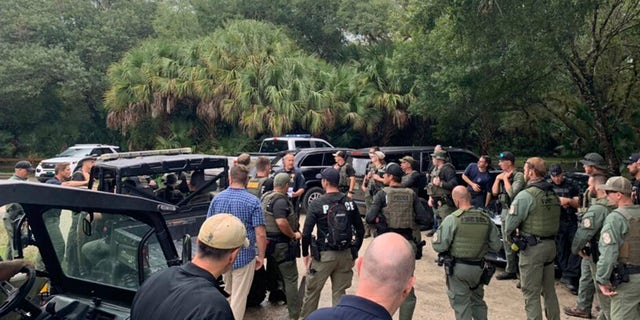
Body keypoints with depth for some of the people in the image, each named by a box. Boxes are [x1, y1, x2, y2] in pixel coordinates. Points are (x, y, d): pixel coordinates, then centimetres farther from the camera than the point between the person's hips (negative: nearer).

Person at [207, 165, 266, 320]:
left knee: (230, 291, 26)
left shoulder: (217, 198, -1)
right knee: (239, 296, 8)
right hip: (244, 255, -4)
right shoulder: (253, 201, -14)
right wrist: (261, 256, -3)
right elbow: (260, 234, -16)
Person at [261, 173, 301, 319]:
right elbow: (281, 222, -33)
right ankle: (295, 313, -2)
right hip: (281, 244, -9)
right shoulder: (280, 200, -22)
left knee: (273, 271, 25)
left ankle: (274, 295, 43)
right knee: (291, 278, -4)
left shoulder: (266, 196, 8)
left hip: (270, 240, 10)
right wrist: (294, 235, -18)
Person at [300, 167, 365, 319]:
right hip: (345, 254, 4)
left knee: (312, 291, 14)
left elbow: (306, 232, -11)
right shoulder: (350, 203, 0)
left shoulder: (317, 204, -11)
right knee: (339, 292, 15)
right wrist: (355, 250, 16)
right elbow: (360, 230, 5)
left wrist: (305, 253, 3)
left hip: (324, 255, -3)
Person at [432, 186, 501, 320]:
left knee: (461, 304, 8)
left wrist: (435, 236, 2)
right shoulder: (486, 219, -3)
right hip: (478, 268, 5)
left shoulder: (452, 219, -17)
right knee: (478, 301, 24)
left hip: (457, 268, -5)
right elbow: (496, 245, 3)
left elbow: (439, 246, -18)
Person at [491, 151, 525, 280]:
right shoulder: (502, 176, 13)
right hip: (504, 212, 9)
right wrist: (497, 179, 0)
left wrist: (505, 178, -14)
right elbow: (494, 192, 12)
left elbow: (512, 193, -23)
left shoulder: (518, 176, -12)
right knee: (507, 243, 15)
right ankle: (510, 270, 25)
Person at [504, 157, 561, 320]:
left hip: (532, 247, -8)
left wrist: (509, 236, 3)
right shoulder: (553, 194, 7)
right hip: (550, 245, 8)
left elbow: (511, 223, -16)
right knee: (549, 290, 20)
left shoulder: (526, 195, -17)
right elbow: (553, 220, 7)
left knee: (531, 293, 1)